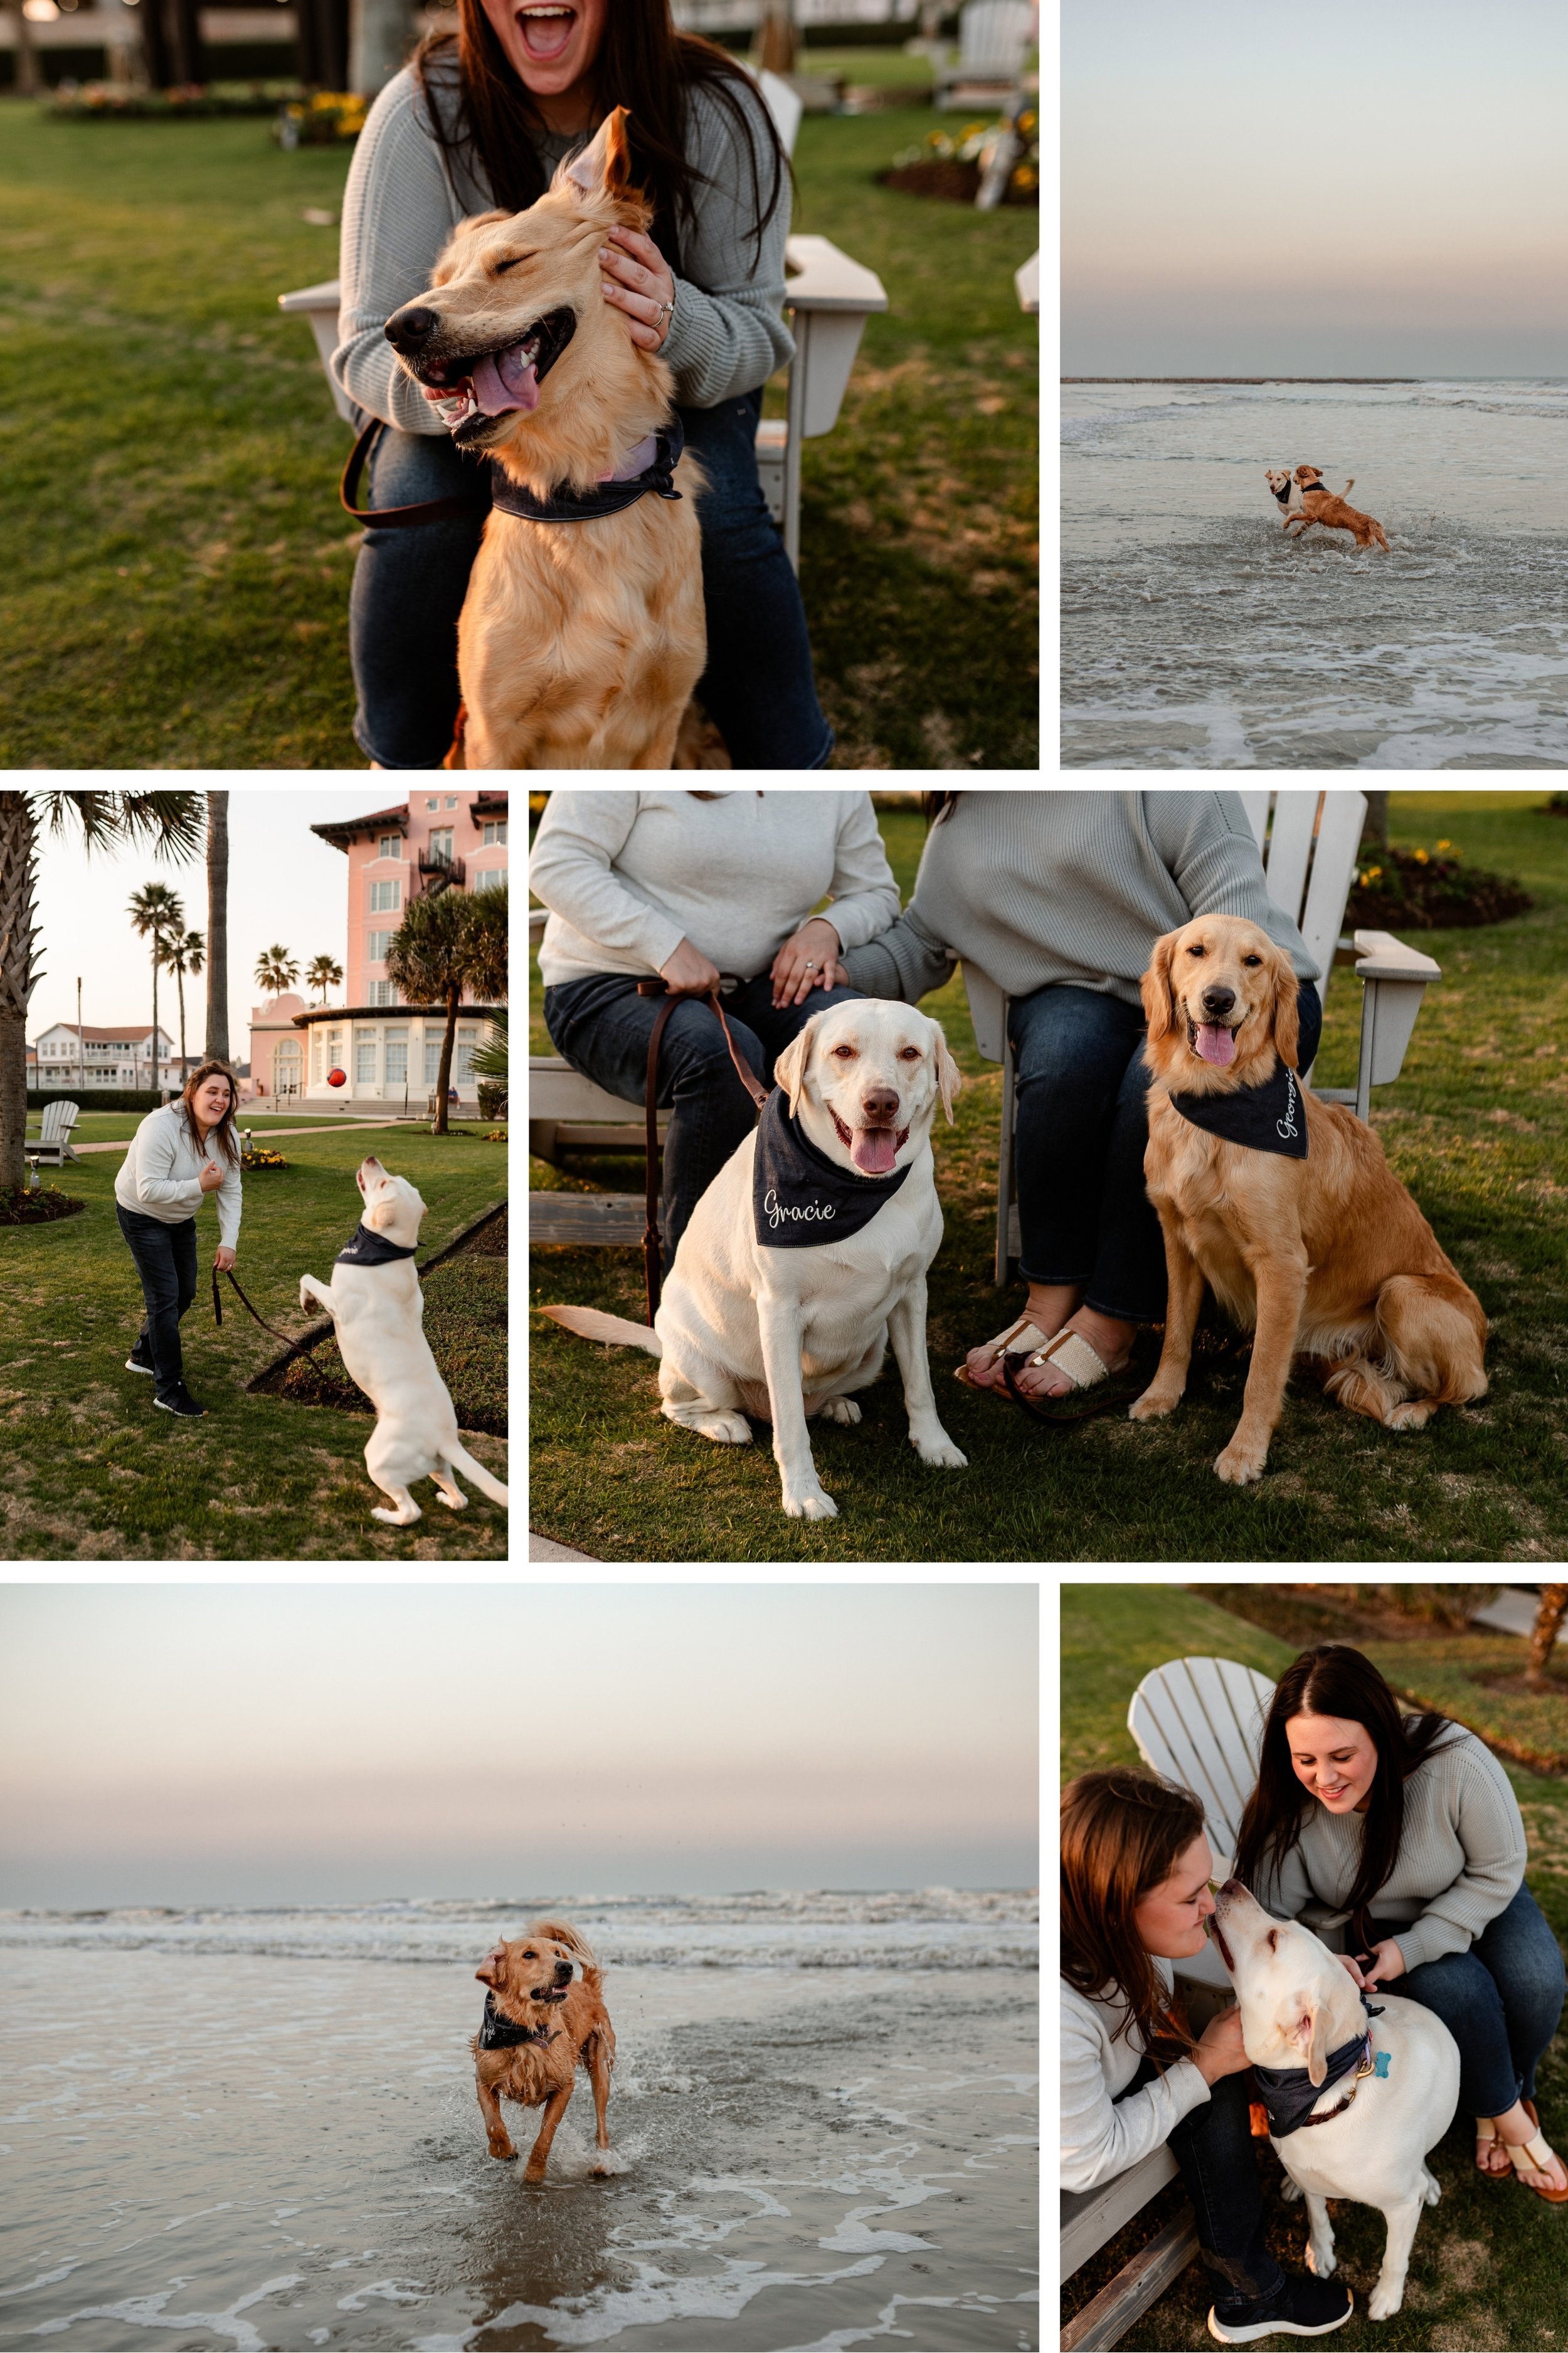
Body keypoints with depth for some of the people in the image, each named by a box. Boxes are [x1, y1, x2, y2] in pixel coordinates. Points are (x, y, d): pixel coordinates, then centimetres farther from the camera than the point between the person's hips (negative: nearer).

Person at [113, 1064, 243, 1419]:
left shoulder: (227, 1137, -11)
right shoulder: (161, 1128, -33)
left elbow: (230, 1193, -7)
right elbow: (149, 1190, -36)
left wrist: (229, 1242, -15)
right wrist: (199, 1185, -39)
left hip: (180, 1217, 8)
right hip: (142, 1215, -8)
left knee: (185, 1293, 17)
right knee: (165, 1297, -12)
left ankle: (143, 1354, 40)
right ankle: (169, 1390, -8)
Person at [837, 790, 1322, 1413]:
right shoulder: (962, 814, 12)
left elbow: (1235, 903, -16)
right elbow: (920, 941, 19)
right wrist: (834, 969, -1)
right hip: (1091, 998, 4)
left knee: (1159, 1085, -36)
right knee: (1064, 1049, -32)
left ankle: (1109, 1327, -25)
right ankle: (1051, 1303, -26)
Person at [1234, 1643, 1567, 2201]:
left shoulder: (1455, 1764, -34)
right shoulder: (1287, 1809, -28)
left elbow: (1498, 1871, -21)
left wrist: (1413, 1948, -28)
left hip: (1475, 1901, 1)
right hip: (1374, 1926, 0)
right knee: (1456, 1989, -27)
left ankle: (1513, 2089, 8)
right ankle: (1507, 2118, -2)